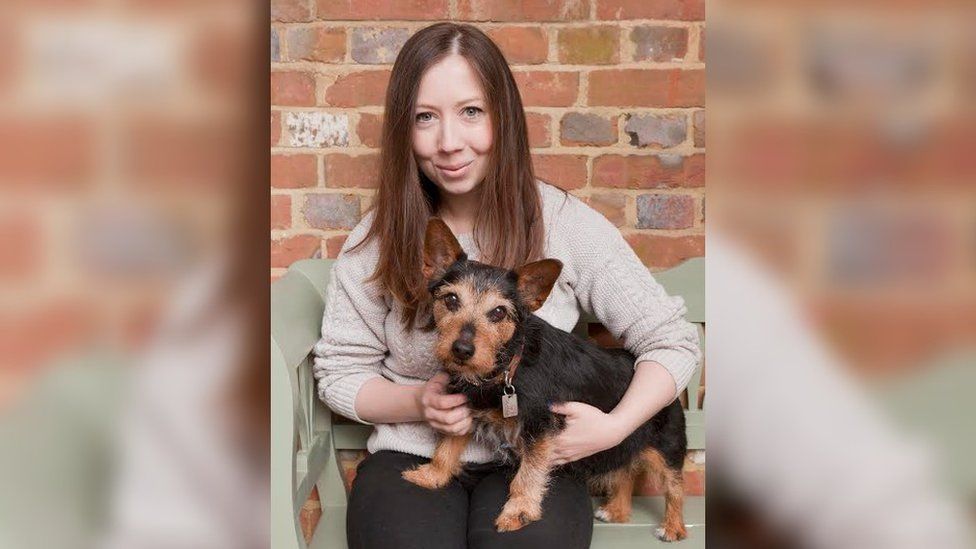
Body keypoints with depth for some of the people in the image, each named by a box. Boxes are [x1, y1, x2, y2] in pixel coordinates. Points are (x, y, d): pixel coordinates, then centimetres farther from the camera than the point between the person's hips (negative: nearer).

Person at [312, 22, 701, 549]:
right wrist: (416, 403, -14)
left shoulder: (566, 224, -5)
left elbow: (672, 341, 0)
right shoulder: (377, 239, -2)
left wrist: (614, 428, -16)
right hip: (412, 457, 1)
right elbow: (338, 371, 5)